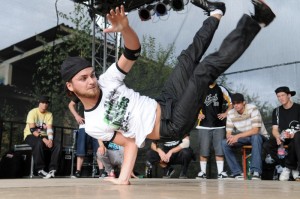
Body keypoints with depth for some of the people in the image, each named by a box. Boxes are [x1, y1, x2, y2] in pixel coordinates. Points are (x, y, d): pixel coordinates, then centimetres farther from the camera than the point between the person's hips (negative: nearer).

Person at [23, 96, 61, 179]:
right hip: (30, 135, -5)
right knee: (39, 143, -39)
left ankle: (52, 169, -23)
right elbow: (32, 129, -22)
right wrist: (44, 139, -32)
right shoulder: (33, 112, -12)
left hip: (43, 136, 5)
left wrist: (50, 139, -29)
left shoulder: (49, 114, 2)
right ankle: (40, 169, -28)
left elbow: (49, 128, -9)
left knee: (57, 145, -22)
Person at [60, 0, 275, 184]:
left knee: (190, 56, -1)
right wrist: (124, 178, -15)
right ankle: (255, 22, -14)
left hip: (165, 104, 5)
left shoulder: (107, 81, 2)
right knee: (204, 70, -20)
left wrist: (125, 28, -28)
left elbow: (134, 50, -6)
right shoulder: (93, 125, -6)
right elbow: (130, 143, -2)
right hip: (173, 126, -5)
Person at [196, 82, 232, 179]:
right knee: (203, 150, 1)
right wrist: (198, 114, -6)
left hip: (219, 125, 1)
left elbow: (230, 104, 12)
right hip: (204, 125, -1)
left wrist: (225, 113, -1)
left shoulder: (221, 89, 8)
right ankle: (202, 172, 10)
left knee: (220, 150, 1)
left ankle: (221, 172, 7)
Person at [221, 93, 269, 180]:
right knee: (225, 143, -18)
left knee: (255, 137, -40)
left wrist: (237, 136, -35)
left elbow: (255, 130, -27)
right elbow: (228, 133, -4)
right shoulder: (231, 113, -4)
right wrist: (231, 137, -29)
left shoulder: (252, 109, -19)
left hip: (260, 137, -5)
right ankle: (237, 172, -14)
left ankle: (256, 172, -36)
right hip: (243, 139, 5)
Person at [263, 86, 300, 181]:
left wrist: (292, 135, -32)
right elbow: (275, 129, 5)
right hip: (282, 137, 5)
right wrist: (278, 137, -19)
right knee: (266, 145, -24)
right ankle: (292, 167, -10)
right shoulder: (276, 111, 11)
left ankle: (288, 167, -17)